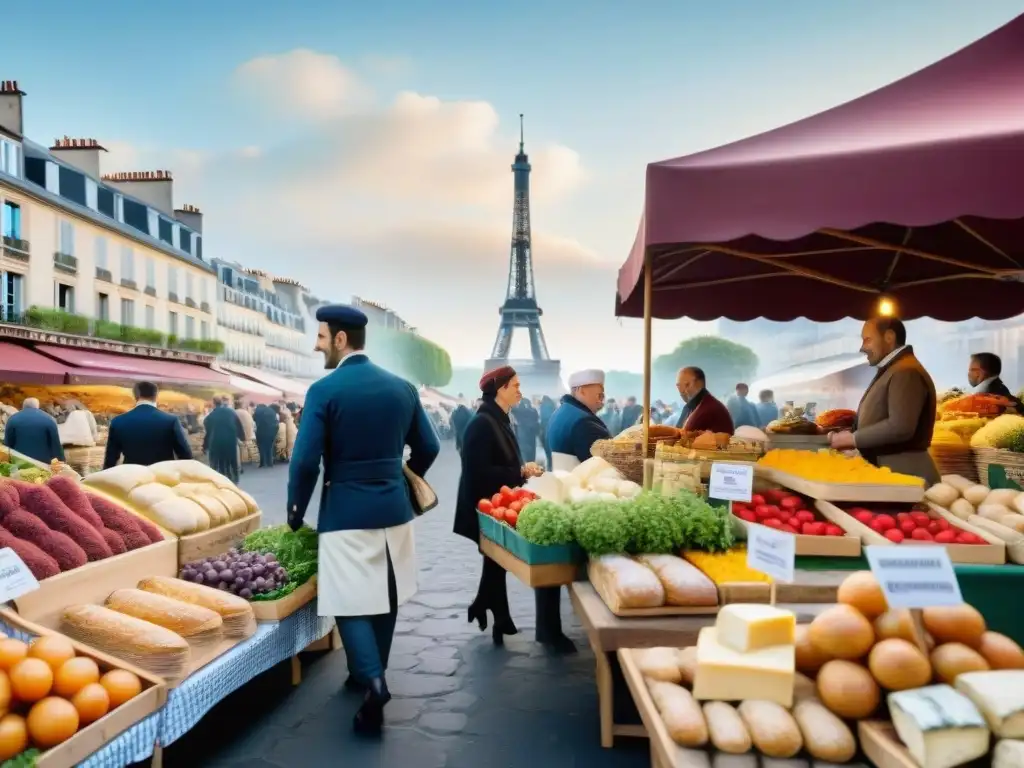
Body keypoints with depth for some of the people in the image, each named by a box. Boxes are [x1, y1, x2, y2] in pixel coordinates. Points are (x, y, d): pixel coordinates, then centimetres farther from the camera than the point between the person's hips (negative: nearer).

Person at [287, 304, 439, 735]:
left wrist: (296, 513, 1)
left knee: (351, 604, 2)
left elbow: (305, 460, -13)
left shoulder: (324, 390, -10)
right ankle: (371, 675, 31)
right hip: (394, 509, 5)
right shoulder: (401, 387, 5)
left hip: (347, 513, -5)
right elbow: (428, 448, 12)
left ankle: (372, 683, -14)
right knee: (384, 598, 18)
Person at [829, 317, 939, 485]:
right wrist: (849, 437, 4)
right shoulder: (890, 370, 19)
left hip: (904, 475, -10)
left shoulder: (906, 372, -15)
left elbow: (900, 427, -26)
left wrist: (853, 439, -16)